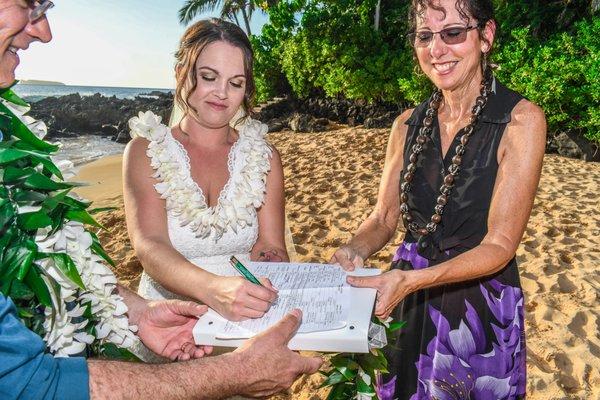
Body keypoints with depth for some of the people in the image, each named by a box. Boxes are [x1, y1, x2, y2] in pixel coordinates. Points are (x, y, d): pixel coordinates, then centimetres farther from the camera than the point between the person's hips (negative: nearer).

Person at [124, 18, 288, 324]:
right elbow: (149, 246, -16)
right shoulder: (145, 151, -1)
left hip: (245, 320, 1)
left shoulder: (264, 157, 6)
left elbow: (270, 247, 0)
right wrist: (213, 290, -35)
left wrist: (266, 288, -23)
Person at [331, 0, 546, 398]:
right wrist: (355, 250, -20)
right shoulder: (408, 125, 0)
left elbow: (500, 245, -19)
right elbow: (385, 217, 2)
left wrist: (411, 280, -32)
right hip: (409, 301, 4)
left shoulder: (521, 120, -14)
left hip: (482, 302, -3)